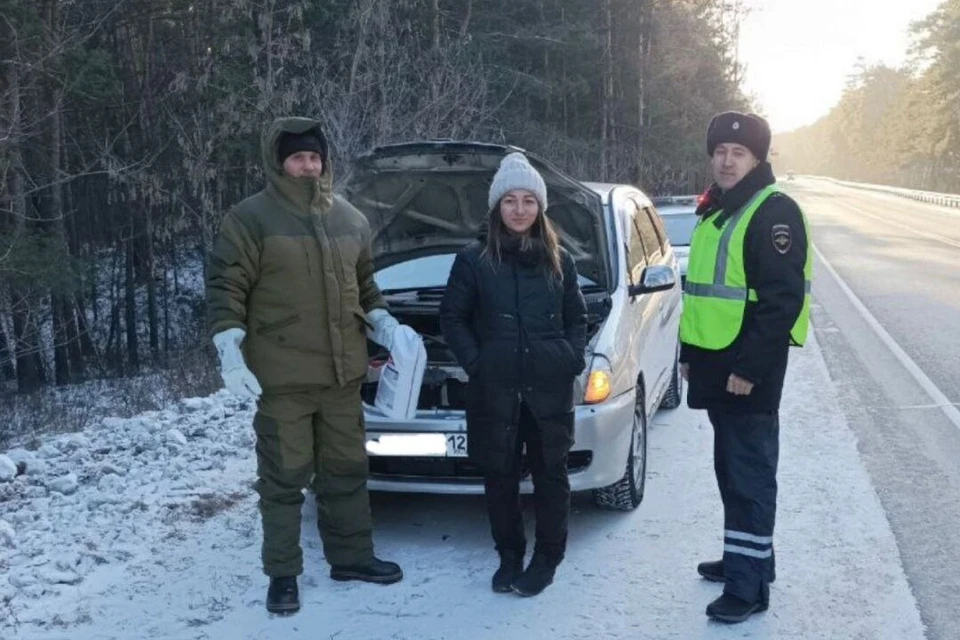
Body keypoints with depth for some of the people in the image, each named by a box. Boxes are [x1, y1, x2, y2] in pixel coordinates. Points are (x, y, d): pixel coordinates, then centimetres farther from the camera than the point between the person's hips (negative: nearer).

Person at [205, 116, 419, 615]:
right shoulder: (250, 218, -6)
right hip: (281, 377, -5)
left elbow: (364, 284, 22)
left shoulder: (349, 219, 11)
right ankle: (282, 575, 16)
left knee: (346, 469, 15)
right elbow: (225, 288, -8)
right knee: (284, 477, 3)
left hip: (342, 372, 5)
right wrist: (229, 350, -17)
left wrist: (383, 323, 8)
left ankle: (351, 556, 30)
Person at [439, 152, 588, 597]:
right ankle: (509, 558, 23)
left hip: (550, 386, 1)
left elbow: (576, 318, 15)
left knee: (550, 472, 6)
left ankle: (547, 558, 20)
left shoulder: (558, 260, 9)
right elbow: (452, 317, 4)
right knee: (500, 476, 7)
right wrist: (473, 361, -7)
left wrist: (574, 358, 0)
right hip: (494, 388, -1)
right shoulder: (473, 260, 1)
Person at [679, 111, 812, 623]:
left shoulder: (774, 212, -14)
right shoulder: (714, 211, 15)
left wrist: (750, 367, -22)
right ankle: (744, 558, 31)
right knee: (730, 468, 17)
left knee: (749, 474, -4)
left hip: (748, 372, -9)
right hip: (714, 364, 9)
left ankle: (748, 586, 3)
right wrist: (689, 352, 20)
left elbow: (782, 301, -20)